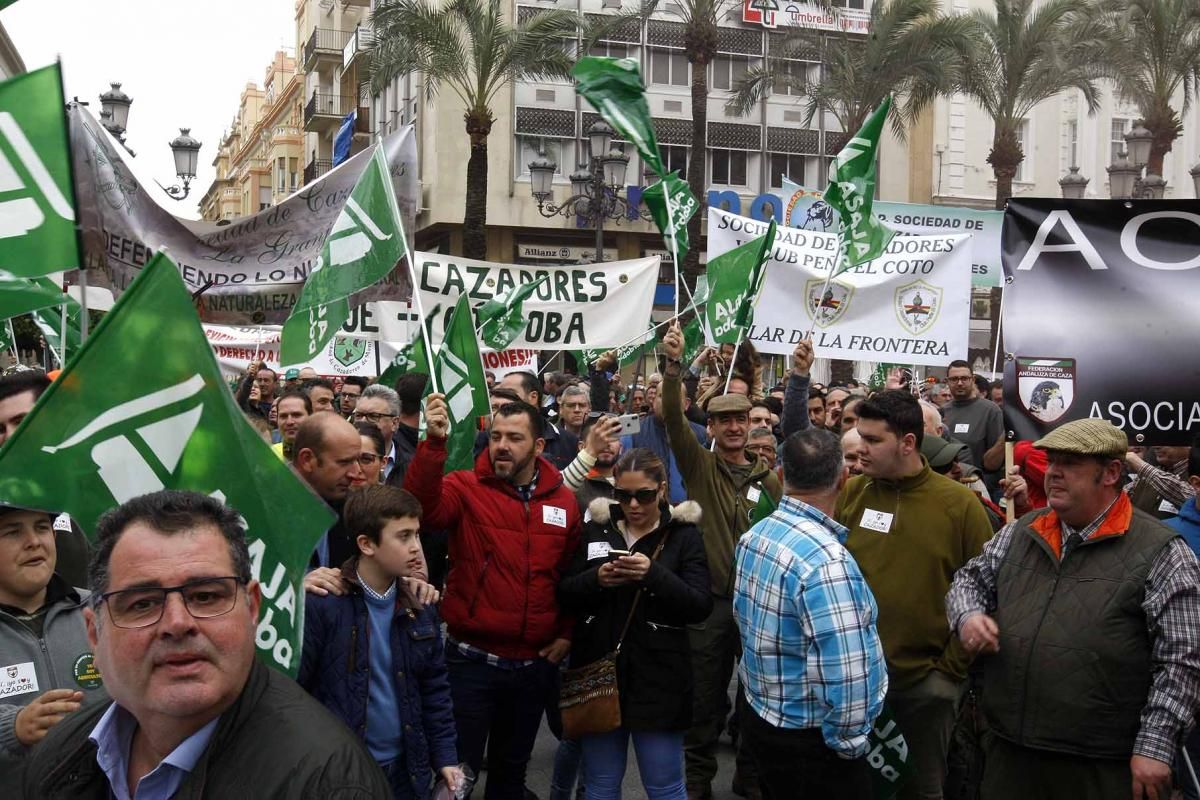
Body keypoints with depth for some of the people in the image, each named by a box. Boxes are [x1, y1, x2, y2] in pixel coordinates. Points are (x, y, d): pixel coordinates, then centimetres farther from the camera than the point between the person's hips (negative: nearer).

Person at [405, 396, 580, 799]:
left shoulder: (564, 500, 1)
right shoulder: (466, 487, -9)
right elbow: (423, 506, -31)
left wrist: (567, 633, 5)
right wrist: (434, 442, -42)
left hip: (536, 663, 3)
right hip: (472, 659, -3)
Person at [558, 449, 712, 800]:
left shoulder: (684, 534, -2)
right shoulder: (595, 528, 6)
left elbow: (700, 607, -9)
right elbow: (565, 595, 5)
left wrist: (655, 574, -24)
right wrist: (596, 579, -15)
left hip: (659, 678, -2)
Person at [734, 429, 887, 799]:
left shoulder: (754, 536, -1)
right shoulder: (825, 558, -27)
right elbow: (846, 671, -28)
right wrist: (849, 742, -15)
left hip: (759, 715, 8)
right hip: (809, 739, -8)